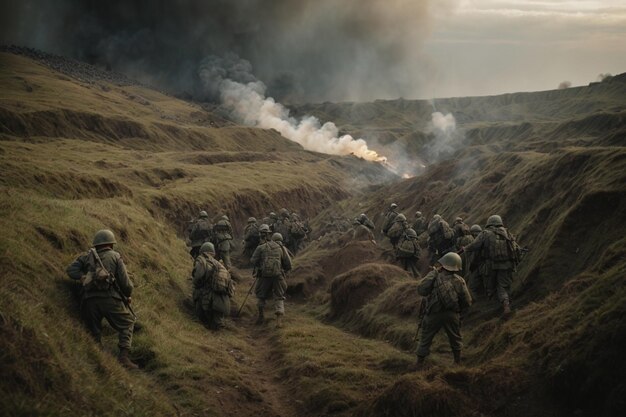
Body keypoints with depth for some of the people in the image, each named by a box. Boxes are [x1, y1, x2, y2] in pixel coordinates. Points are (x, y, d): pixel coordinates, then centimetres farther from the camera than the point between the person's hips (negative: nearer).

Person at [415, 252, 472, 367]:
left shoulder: (434, 277, -15)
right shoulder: (459, 281, -6)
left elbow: (421, 290, -25)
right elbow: (467, 302, -2)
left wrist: (433, 272, -17)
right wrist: (460, 313, 16)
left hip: (433, 315, -2)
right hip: (452, 315, 2)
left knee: (425, 340, 11)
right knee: (455, 339, 24)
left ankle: (419, 365, 14)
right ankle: (458, 363, 34)